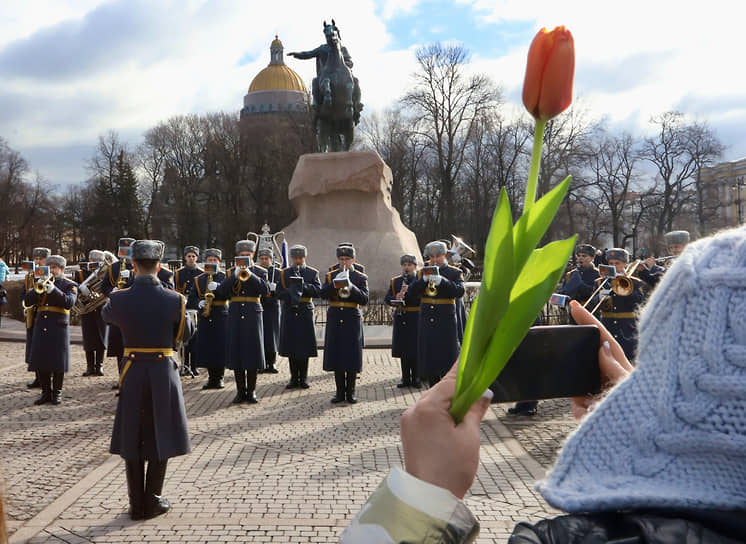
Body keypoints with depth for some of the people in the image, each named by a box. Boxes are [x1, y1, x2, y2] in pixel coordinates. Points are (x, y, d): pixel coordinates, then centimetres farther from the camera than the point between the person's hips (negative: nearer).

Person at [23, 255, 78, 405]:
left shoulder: (70, 285, 3)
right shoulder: (42, 283, 15)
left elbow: (69, 302, -15)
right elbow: (27, 301, 5)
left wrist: (53, 290, -26)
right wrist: (37, 289, -13)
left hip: (59, 328, -4)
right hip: (40, 327, 4)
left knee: (58, 361, -2)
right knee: (41, 361, 3)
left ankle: (57, 393, 10)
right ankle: (46, 392, 14)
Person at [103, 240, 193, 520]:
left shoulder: (119, 299, -9)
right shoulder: (174, 300, -12)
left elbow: (106, 315, 15)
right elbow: (186, 334, 3)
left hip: (132, 373, 1)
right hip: (163, 372, -1)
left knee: (131, 438, 12)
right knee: (159, 436, 11)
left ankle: (136, 504, 19)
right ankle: (152, 501, 17)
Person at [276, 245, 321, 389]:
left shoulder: (313, 273, 5)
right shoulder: (284, 273, 9)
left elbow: (319, 292, -7)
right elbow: (279, 293, 2)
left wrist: (304, 286, -19)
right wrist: (290, 293, -17)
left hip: (305, 313, -1)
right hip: (289, 313, 1)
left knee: (304, 345, -1)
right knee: (291, 346, 2)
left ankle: (303, 378, 10)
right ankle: (294, 378, 12)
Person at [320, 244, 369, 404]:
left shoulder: (361, 278, 4)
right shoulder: (331, 276, 10)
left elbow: (364, 299, -8)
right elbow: (323, 294, -4)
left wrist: (351, 286, -21)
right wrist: (336, 283, -18)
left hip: (352, 320, -2)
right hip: (334, 320, 2)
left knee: (351, 357, -1)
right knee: (336, 355, 3)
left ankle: (350, 392, 9)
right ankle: (340, 392, 12)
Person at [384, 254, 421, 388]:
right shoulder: (395, 281, 12)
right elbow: (387, 299, 6)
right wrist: (396, 298, -14)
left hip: (416, 319, -3)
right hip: (400, 319, 3)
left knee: (415, 350, -1)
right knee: (403, 351, 7)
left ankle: (415, 378, 11)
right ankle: (405, 378, 16)